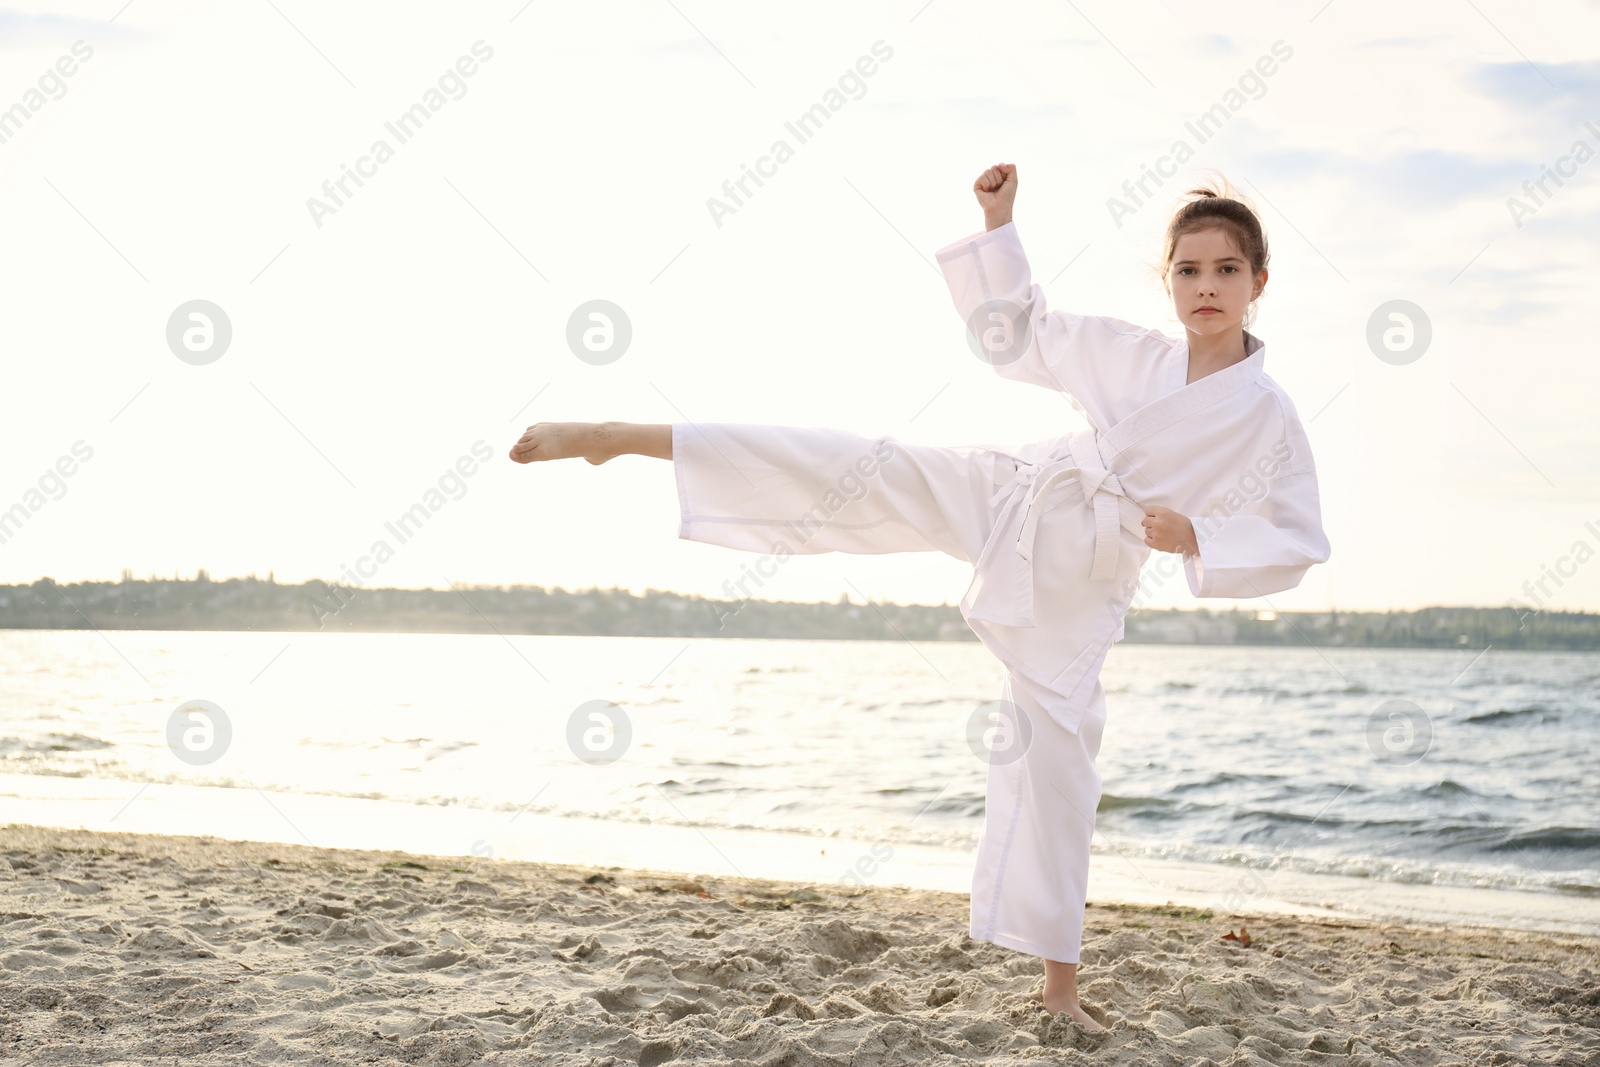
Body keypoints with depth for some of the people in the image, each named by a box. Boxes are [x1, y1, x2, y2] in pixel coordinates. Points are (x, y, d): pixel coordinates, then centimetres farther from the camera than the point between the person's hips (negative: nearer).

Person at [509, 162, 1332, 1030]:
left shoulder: (1267, 417, -5)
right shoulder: (1121, 352, 2)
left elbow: (1297, 545, -3)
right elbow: (1009, 332, 15)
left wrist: (1194, 536, -18)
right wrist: (998, 223, 5)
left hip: (1084, 583, -1)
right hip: (1006, 502, 1)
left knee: (1056, 759, -1)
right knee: (856, 473, -19)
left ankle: (1057, 982, 13)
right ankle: (617, 435, -19)